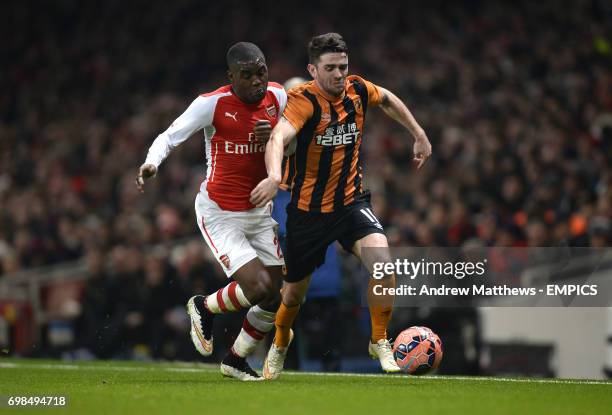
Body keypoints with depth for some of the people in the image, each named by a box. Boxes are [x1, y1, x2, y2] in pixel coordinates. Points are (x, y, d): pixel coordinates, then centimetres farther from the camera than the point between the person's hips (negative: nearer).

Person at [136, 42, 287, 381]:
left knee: (275, 298, 4)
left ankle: (235, 360, 28)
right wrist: (151, 163, -37)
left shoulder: (277, 97, -2)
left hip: (260, 211, 6)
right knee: (258, 287, -19)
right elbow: (169, 136, -16)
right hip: (218, 214, -6)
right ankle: (205, 308, 13)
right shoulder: (212, 104, -18)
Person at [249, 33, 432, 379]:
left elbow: (388, 99, 20)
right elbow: (279, 137, -40)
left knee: (382, 260, -25)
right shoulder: (304, 100, -21)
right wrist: (274, 175, -59)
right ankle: (280, 344, 45)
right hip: (309, 209, -3)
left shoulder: (357, 90, -5)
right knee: (295, 291, 12)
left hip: (352, 201, 3)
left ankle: (380, 341, -5)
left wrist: (419, 135, 20)